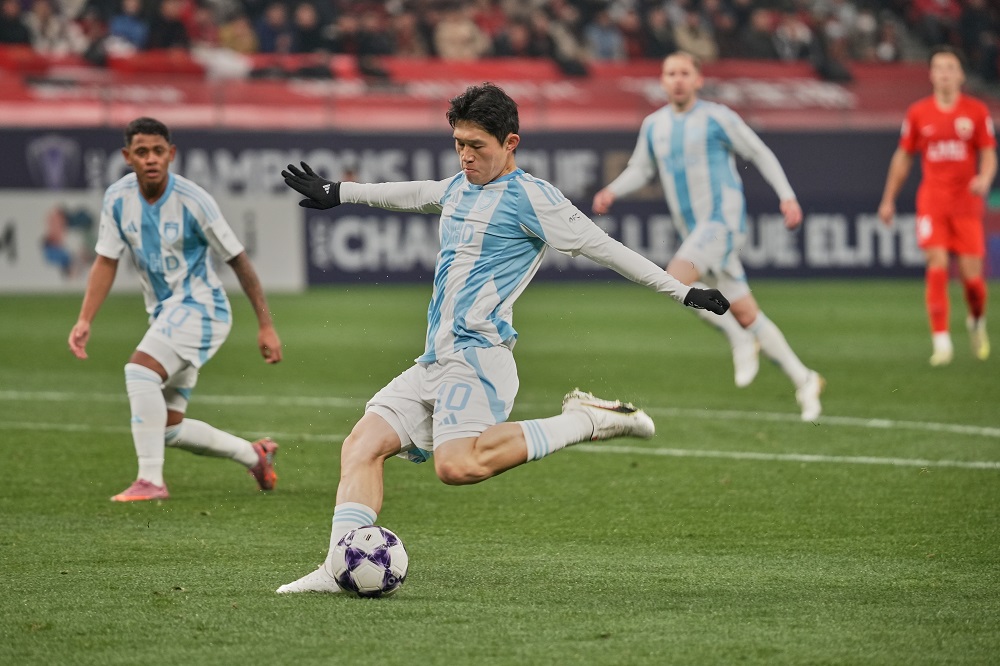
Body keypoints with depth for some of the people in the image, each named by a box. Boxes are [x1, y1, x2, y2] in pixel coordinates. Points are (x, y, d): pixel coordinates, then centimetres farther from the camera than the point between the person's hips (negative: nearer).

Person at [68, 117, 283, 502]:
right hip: (166, 314, 7)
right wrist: (84, 321, -8)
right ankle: (254, 456, 29)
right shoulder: (117, 199, -4)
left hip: (200, 308, -7)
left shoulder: (192, 202, -18)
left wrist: (265, 326, -10)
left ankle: (151, 481, -29)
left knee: (140, 371, -29)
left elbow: (238, 261, -10)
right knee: (168, 429, 9)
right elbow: (106, 262, 4)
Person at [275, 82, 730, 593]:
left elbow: (600, 246, -6)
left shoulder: (528, 196, -5)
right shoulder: (460, 188, 21)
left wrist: (683, 292, -9)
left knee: (458, 465, -29)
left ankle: (583, 421, -17)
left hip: (476, 356, -9)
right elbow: (412, 194, 41)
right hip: (435, 362, 9)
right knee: (362, 445, -4)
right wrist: (337, 193, 55)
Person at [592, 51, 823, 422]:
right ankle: (803, 381, 14)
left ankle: (740, 339, -9)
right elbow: (640, 169, 21)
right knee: (745, 314, 5)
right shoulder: (654, 126, 13)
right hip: (695, 231, 6)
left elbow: (760, 155, 2)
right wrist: (612, 191, 1)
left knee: (675, 279, -25)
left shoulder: (717, 118, -4)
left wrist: (787, 196, -6)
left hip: (724, 217, -6)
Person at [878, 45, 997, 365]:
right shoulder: (918, 113, 5)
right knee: (937, 265, -15)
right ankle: (941, 340, -12)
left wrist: (984, 178, -18)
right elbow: (903, 157, 14)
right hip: (932, 201, 0)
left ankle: (977, 321, 30)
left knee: (971, 274, -2)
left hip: (967, 203, 0)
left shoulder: (977, 111, 3)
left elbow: (989, 155, 4)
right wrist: (888, 200, 16)